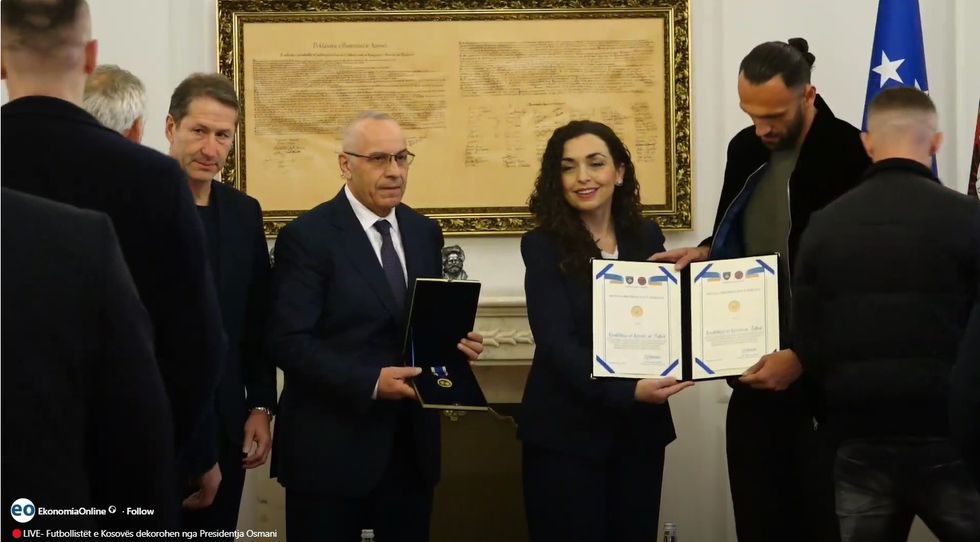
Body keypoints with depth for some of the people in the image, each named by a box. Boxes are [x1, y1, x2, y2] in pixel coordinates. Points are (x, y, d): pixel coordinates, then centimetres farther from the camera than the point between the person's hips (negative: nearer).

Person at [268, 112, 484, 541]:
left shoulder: (424, 233, 11)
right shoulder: (307, 237, -9)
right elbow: (289, 341, -15)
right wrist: (370, 381, -23)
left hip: (410, 441, 6)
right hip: (332, 444, -5)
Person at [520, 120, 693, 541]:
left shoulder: (646, 237, 6)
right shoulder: (543, 245, -8)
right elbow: (556, 341, -17)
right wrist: (626, 391, -30)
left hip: (640, 428, 4)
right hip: (566, 432, -4)